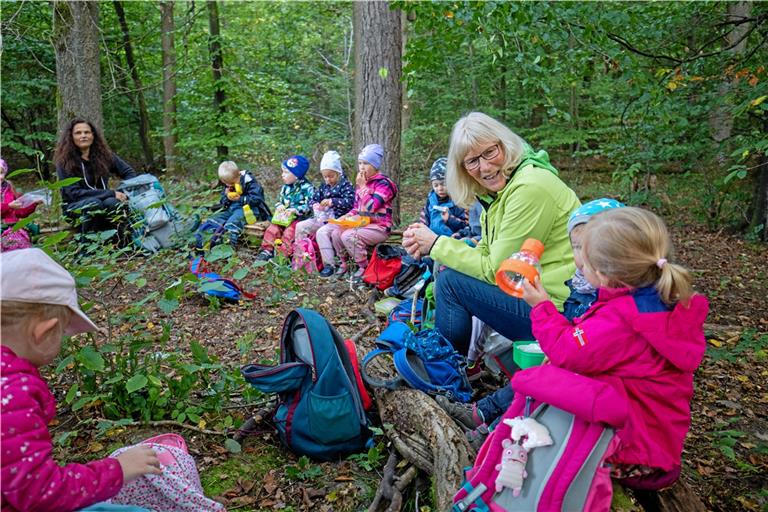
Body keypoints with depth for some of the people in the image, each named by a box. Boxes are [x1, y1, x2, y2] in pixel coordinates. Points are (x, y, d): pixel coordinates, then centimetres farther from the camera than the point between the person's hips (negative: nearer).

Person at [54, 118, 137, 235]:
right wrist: (111, 193, -26)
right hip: (75, 207, -2)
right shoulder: (64, 162, -12)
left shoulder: (104, 154, -2)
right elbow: (73, 193, -18)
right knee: (94, 203, -36)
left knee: (112, 202, -33)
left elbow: (129, 172, 4)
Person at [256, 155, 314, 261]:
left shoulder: (307, 188, -11)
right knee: (272, 229, -9)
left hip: (300, 218, -7)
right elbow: (280, 200, 24)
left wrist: (295, 210, -26)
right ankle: (267, 250, -2)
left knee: (289, 232, -27)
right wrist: (279, 206, 0)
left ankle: (284, 254, -20)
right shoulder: (286, 187, 13)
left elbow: (309, 206, -16)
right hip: (284, 216, 7)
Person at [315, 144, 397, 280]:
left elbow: (371, 207, -22)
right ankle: (343, 263, 7)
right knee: (336, 233, -12)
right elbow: (356, 207, 19)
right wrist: (348, 215, -1)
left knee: (348, 236, -28)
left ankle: (364, 267, -11)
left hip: (379, 227, -7)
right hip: (361, 223, 8)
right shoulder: (362, 181, 12)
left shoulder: (384, 183, -11)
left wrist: (362, 186, -17)